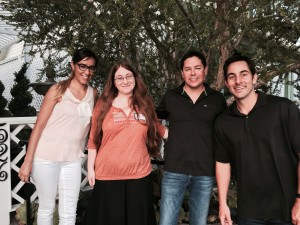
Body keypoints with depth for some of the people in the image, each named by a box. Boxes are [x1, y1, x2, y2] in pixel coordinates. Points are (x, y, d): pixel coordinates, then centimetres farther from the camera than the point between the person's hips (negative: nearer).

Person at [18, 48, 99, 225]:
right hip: (46, 158, -3)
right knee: (47, 208, 10)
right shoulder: (58, 90, -8)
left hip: (73, 160, 4)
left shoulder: (93, 93, 5)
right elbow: (39, 126, -8)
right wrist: (28, 161, -11)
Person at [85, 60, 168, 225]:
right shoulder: (103, 104, -1)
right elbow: (93, 140, 1)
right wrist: (90, 168, 1)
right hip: (107, 175, -1)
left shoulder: (145, 104, 4)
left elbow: (157, 128, 14)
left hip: (139, 174, 2)